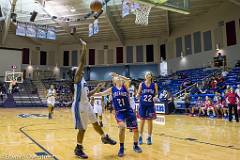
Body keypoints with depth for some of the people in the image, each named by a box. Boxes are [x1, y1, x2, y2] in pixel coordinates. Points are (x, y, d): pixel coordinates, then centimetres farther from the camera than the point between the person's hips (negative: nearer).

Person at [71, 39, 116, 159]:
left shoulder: (83, 80, 14)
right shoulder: (77, 78, -11)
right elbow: (82, 62, -22)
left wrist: (97, 88, 16)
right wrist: (84, 48, -21)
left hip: (87, 105, 9)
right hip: (79, 106, -9)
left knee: (95, 123, 21)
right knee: (82, 129, 2)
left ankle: (105, 138, 38)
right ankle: (78, 149, 20)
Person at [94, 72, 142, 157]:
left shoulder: (125, 86, 2)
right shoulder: (112, 89, 7)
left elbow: (128, 80, -19)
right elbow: (101, 93, 8)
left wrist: (118, 75, -15)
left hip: (128, 110, 0)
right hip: (119, 112, 0)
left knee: (135, 129, 4)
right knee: (122, 128, -20)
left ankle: (135, 145, 29)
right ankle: (121, 148, -1)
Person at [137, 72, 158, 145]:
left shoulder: (154, 85, 1)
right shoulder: (141, 84, 0)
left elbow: (156, 94, 4)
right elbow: (138, 94, 3)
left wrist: (155, 97, -18)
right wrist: (137, 95, -19)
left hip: (150, 105, 0)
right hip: (142, 104, 0)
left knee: (150, 121, 6)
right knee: (142, 121, 5)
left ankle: (149, 137, 18)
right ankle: (140, 137, 18)